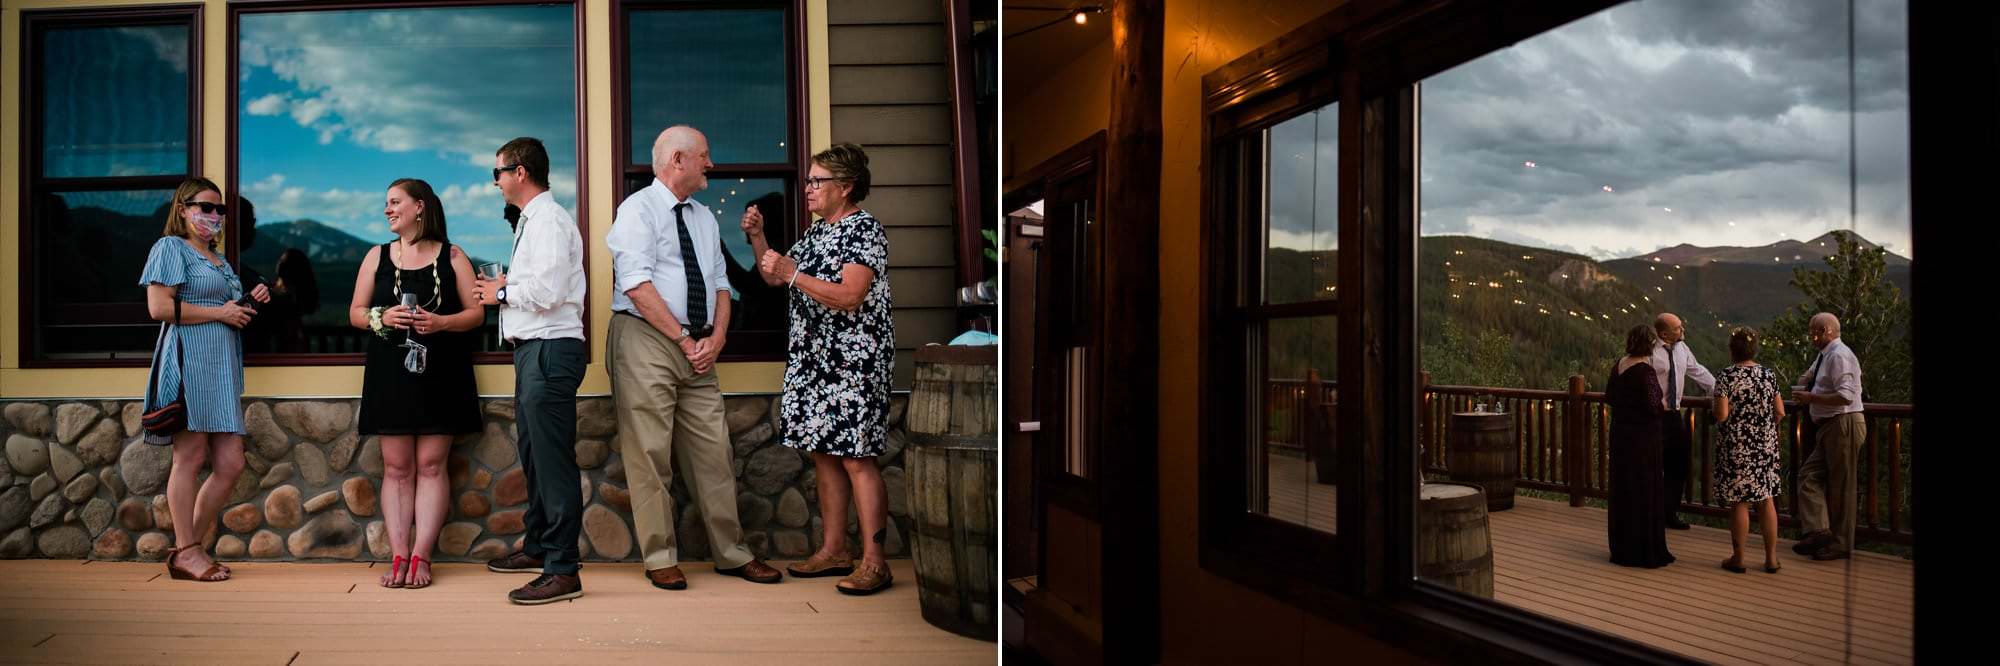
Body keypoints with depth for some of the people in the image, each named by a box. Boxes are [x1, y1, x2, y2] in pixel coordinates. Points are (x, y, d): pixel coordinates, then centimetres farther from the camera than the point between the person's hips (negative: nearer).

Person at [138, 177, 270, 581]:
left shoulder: (220, 260, 26)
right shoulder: (171, 247, 1)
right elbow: (159, 307, -12)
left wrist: (249, 304, 14)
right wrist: (220, 312, -9)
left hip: (222, 367, 8)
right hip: (188, 361, -8)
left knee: (230, 463, 3)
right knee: (191, 457, -6)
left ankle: (192, 545, 12)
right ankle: (186, 552, 0)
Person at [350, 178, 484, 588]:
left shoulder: (451, 257, 5)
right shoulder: (377, 257, 12)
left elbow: (476, 313, 2)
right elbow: (355, 313, 11)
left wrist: (441, 322, -16)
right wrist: (383, 317, -10)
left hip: (439, 373, -2)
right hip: (390, 372, 2)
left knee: (430, 465, -2)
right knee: (396, 467, 1)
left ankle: (421, 557, 0)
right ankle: (398, 557, 3)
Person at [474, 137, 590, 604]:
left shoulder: (549, 220, -12)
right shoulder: (531, 220, 19)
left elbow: (547, 290, -22)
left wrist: (502, 292, -7)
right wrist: (503, 285, 8)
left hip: (551, 350, -11)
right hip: (533, 349, 11)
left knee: (552, 458, -10)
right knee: (532, 453, 19)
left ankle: (563, 571, -7)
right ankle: (537, 547, 33)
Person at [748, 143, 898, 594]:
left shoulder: (866, 229, -9)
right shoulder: (815, 232, 17)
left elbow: (850, 296, -20)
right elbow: (773, 277, 23)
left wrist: (793, 274, -21)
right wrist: (758, 238, 9)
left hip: (853, 363, -9)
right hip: (813, 360, 9)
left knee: (856, 458, -9)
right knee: (823, 455, 10)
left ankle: (873, 562, -4)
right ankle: (834, 551, 19)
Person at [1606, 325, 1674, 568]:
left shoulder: (1618, 366, 4)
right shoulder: (1645, 370, -18)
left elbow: (1609, 397, 13)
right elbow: (1653, 406, -22)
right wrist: (1663, 406, -1)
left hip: (1620, 434, 7)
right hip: (1643, 437, -7)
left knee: (1622, 489, 14)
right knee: (1646, 490, 1)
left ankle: (1622, 548, 23)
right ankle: (1647, 550, 6)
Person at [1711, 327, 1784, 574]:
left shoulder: (1726, 376, -12)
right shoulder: (1769, 375, 2)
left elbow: (1721, 415, -17)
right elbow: (1780, 412, 2)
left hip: (1737, 447, -4)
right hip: (1766, 446, 4)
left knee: (1739, 502, 3)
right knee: (1766, 500, 12)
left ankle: (1738, 558, 11)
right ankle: (1771, 558, 16)